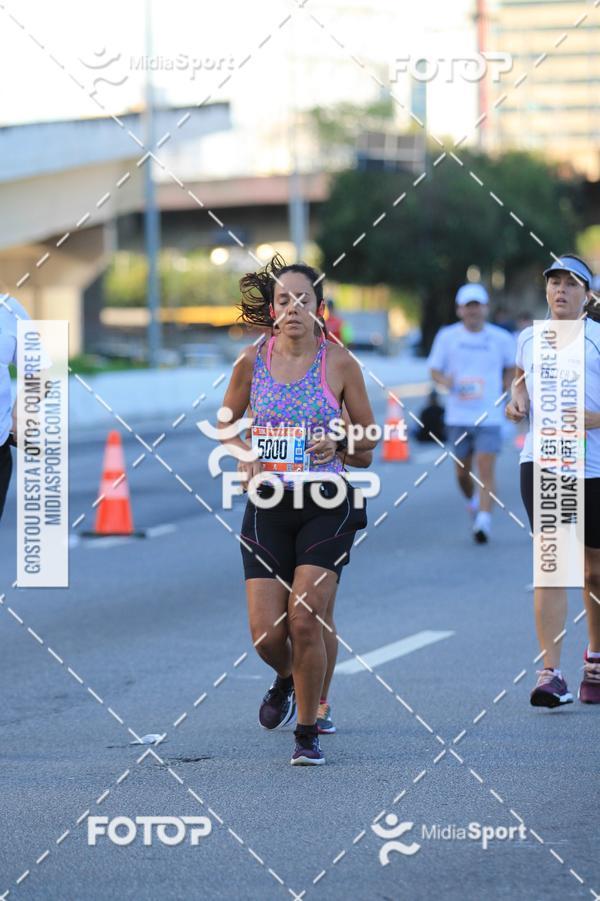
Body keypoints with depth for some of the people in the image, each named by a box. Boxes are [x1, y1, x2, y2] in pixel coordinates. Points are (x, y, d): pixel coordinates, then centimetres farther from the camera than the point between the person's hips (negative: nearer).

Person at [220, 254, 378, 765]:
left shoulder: (339, 364, -2)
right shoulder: (253, 362, 1)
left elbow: (368, 438, 6)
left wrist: (336, 443, -14)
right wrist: (243, 452, -6)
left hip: (326, 505, -2)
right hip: (269, 506, 2)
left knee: (305, 621, -12)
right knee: (267, 633, -3)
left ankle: (308, 733, 6)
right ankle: (285, 681, 34)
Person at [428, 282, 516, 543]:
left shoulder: (501, 339, 1)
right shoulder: (447, 336, 1)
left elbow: (511, 367, 18)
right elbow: (435, 370, 6)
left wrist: (504, 389, 4)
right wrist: (447, 381, -15)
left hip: (489, 417, -2)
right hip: (457, 416, 2)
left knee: (486, 472, -12)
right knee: (462, 472, 12)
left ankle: (484, 521, -16)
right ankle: (472, 502, 41)